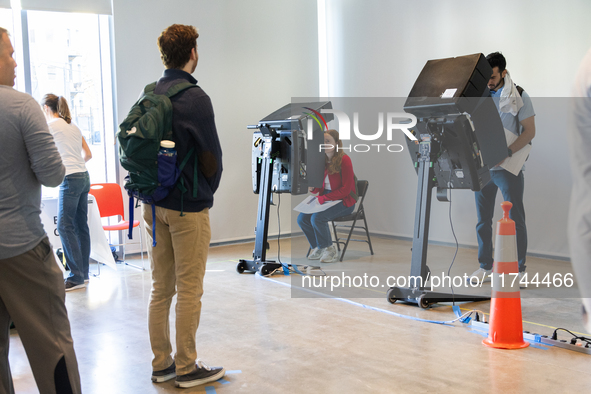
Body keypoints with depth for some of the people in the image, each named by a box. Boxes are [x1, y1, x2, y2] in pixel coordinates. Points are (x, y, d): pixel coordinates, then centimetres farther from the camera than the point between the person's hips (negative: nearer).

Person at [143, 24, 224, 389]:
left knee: (161, 289, 12)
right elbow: (212, 158, -12)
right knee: (189, 291, 2)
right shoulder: (195, 98, -14)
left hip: (154, 204, 7)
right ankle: (187, 368, 11)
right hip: (188, 207, -7)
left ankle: (162, 364, 21)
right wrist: (207, 192, 7)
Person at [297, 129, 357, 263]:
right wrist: (312, 188, -11)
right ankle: (317, 247, 8)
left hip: (344, 201, -7)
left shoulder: (344, 160, -13)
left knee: (317, 218, -29)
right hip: (325, 200, 7)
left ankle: (329, 249, -6)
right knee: (302, 218, -13)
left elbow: (346, 189, -16)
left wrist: (323, 198, -20)